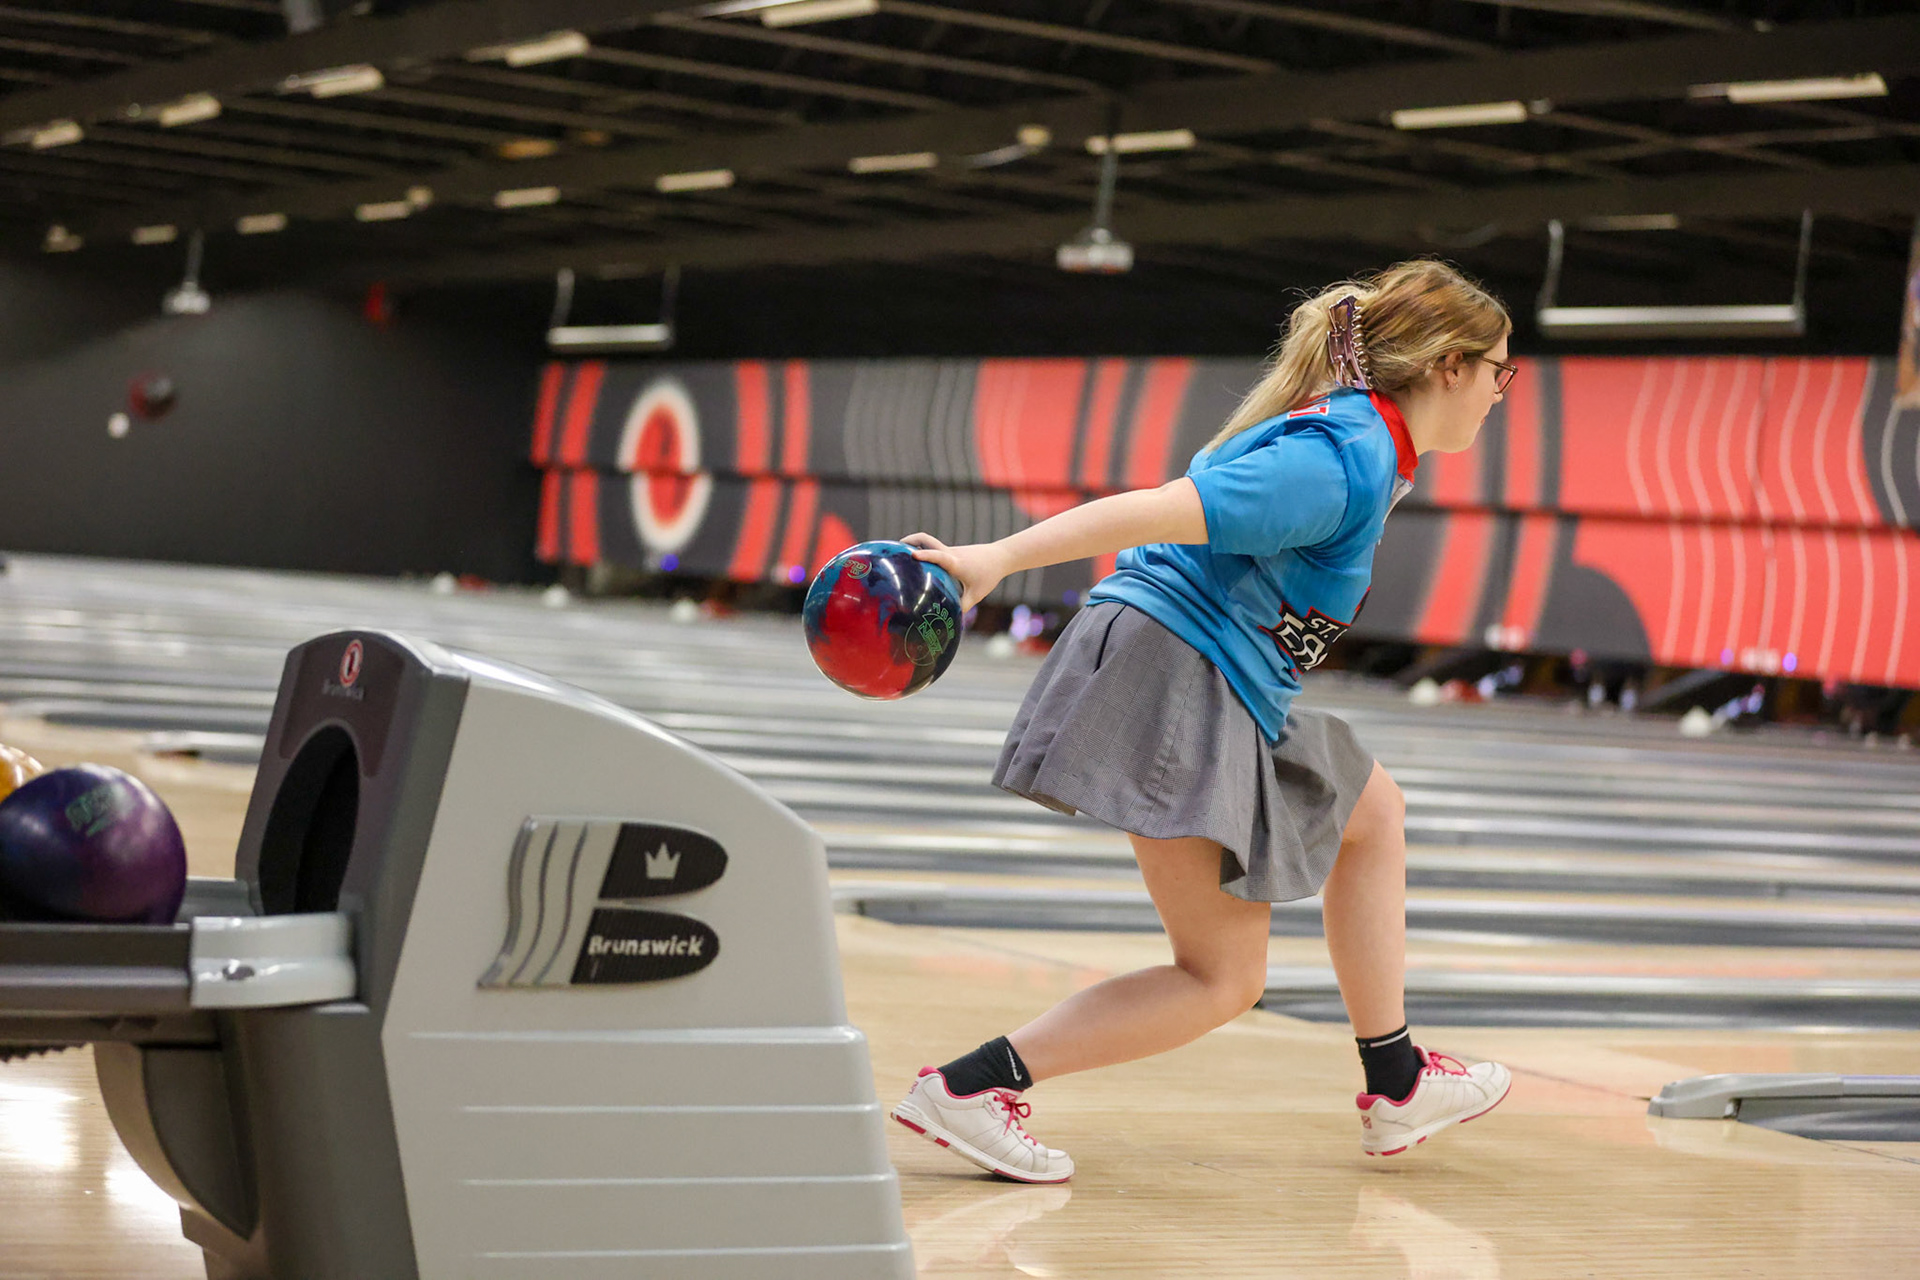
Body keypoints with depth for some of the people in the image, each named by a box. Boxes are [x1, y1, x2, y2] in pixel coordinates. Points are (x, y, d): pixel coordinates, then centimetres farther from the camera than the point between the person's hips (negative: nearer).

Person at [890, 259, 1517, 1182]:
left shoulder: (1365, 450, 15)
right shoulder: (1345, 464, -18)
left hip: (1222, 695, 11)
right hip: (1173, 682, -11)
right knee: (1222, 980, -7)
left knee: (1372, 813, 24)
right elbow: (1160, 510, -25)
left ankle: (1396, 1089, 31)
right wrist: (999, 559, -29)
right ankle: (967, 1088, -10)